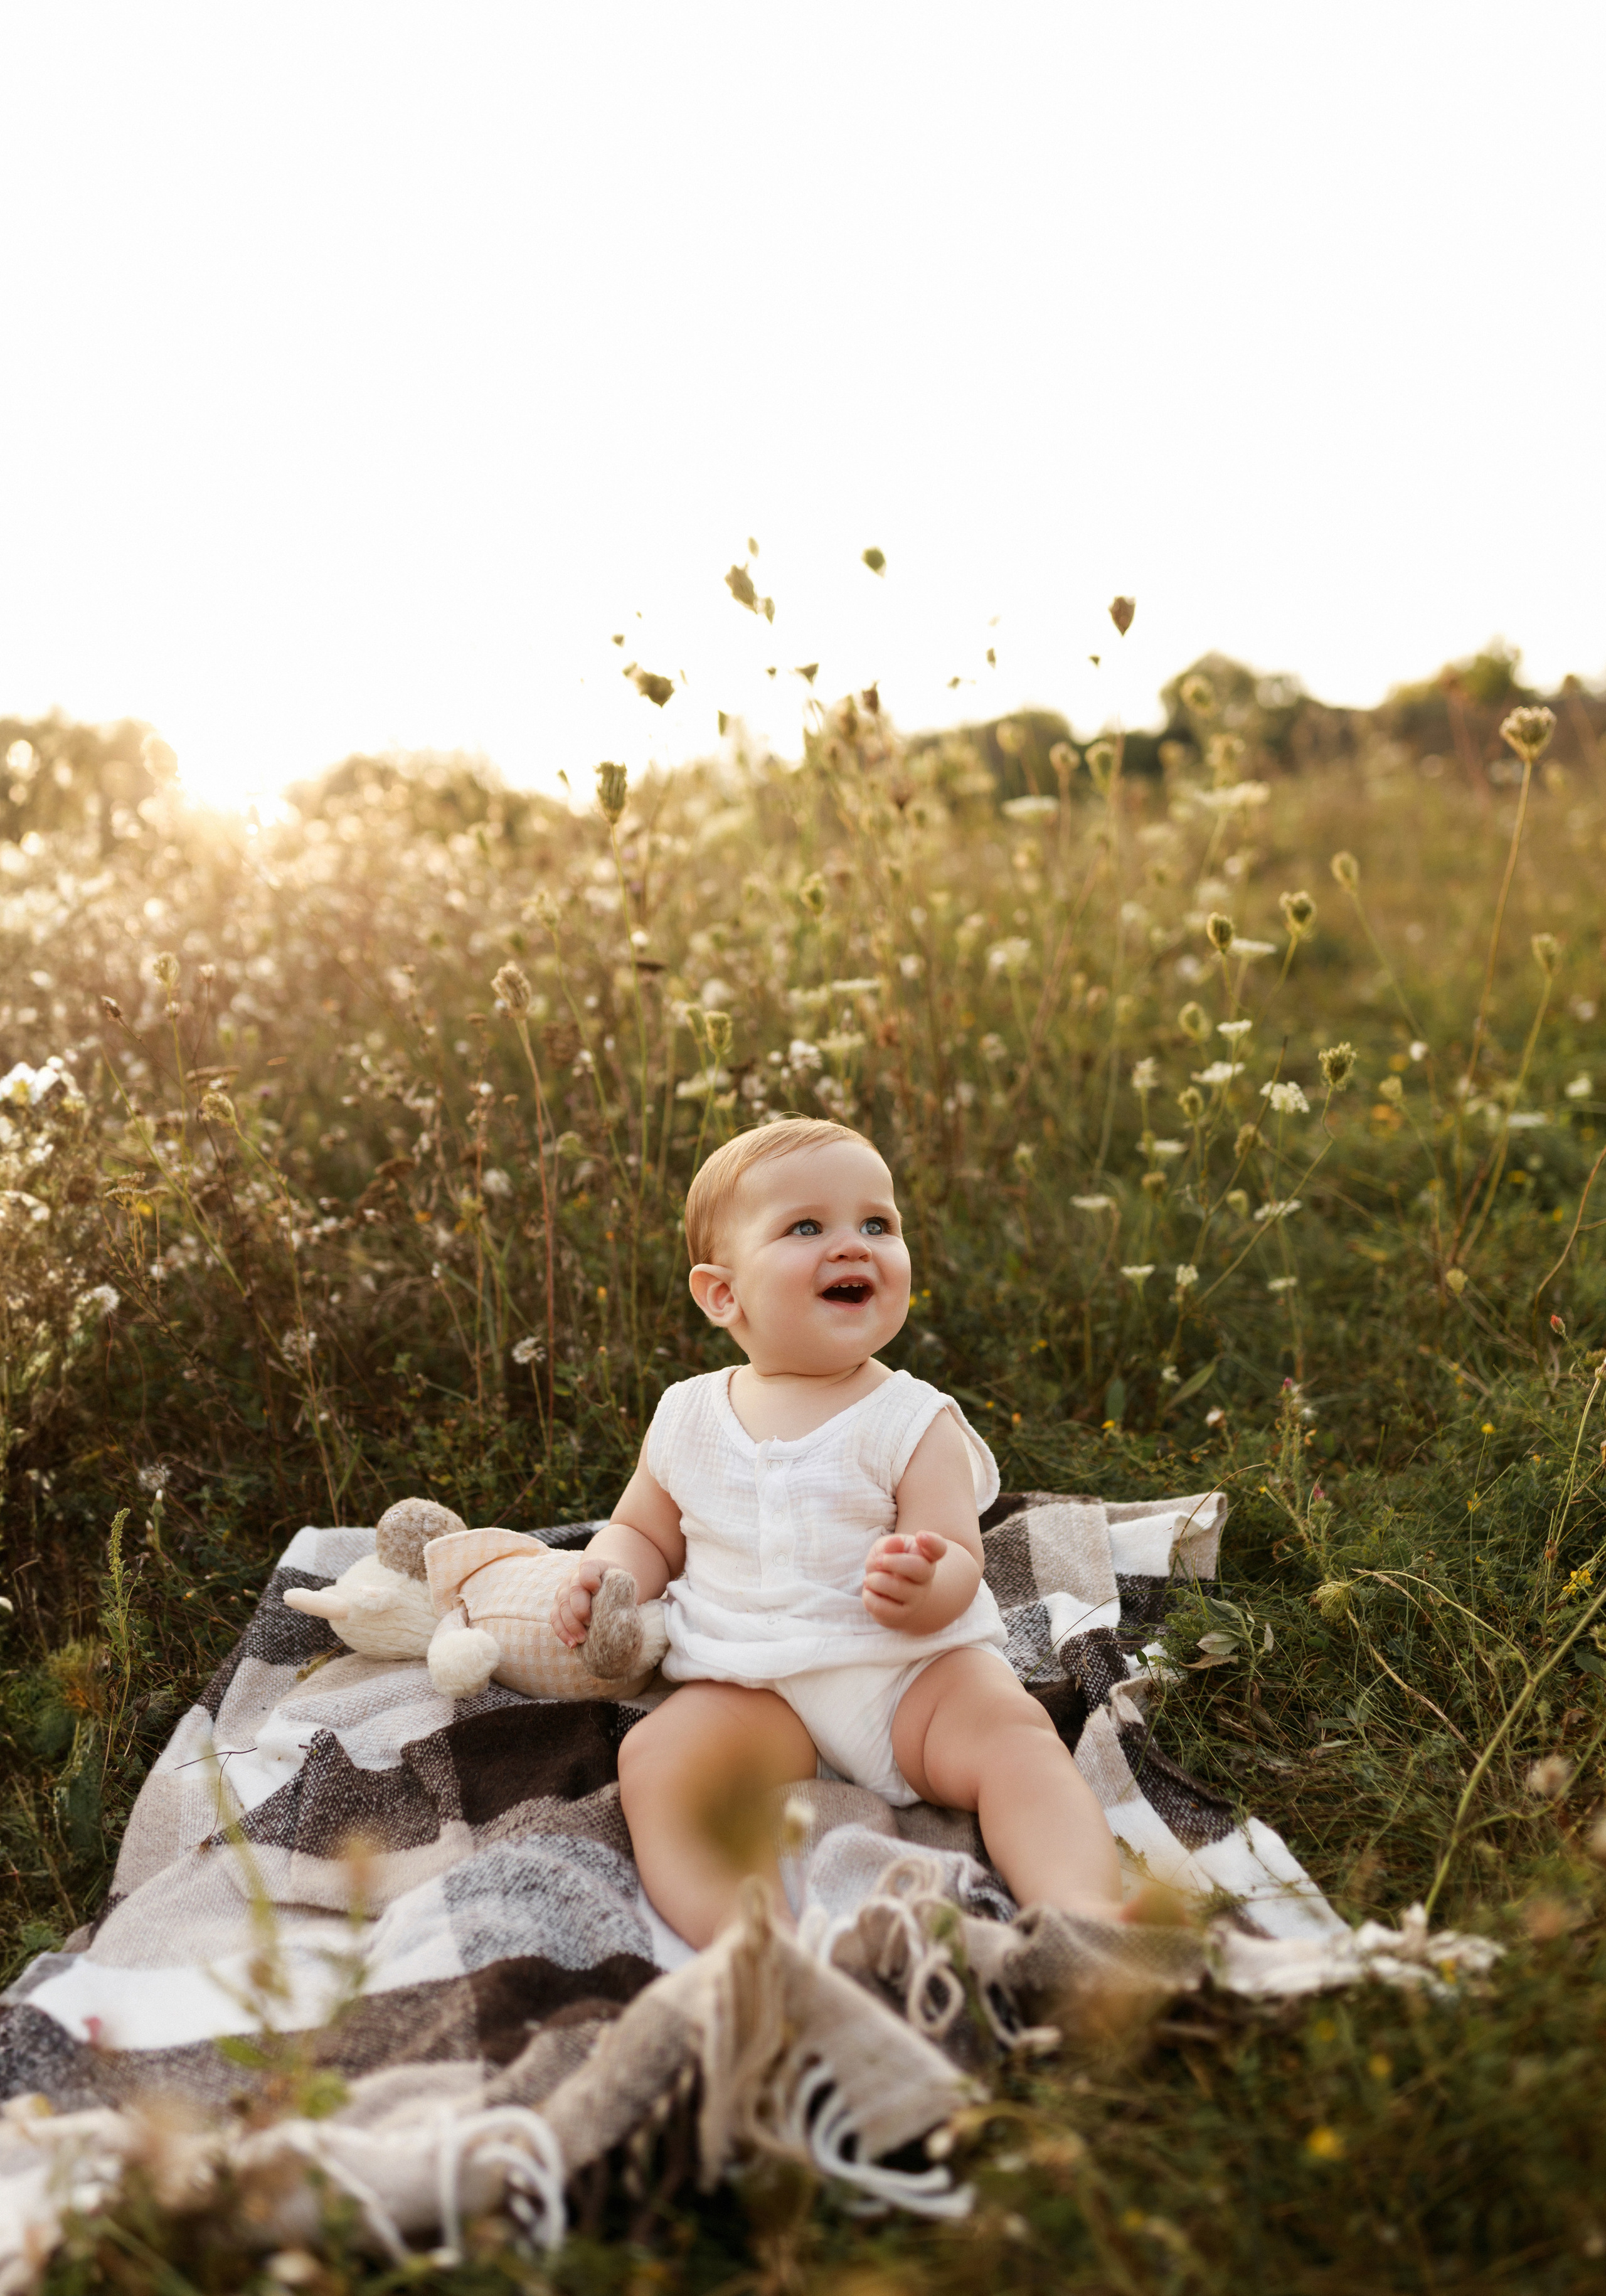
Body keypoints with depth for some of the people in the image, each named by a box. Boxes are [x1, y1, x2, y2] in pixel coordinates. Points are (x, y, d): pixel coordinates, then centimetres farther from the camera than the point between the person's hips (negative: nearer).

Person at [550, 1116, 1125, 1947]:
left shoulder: (914, 1421, -1)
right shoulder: (688, 1419, 7)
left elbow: (958, 1564, -9)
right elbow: (645, 1531, 20)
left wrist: (923, 1587, -33)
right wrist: (607, 1571, -4)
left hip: (913, 1669, -1)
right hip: (753, 1691, 1)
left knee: (1011, 1730, -27)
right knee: (654, 1761, -25)